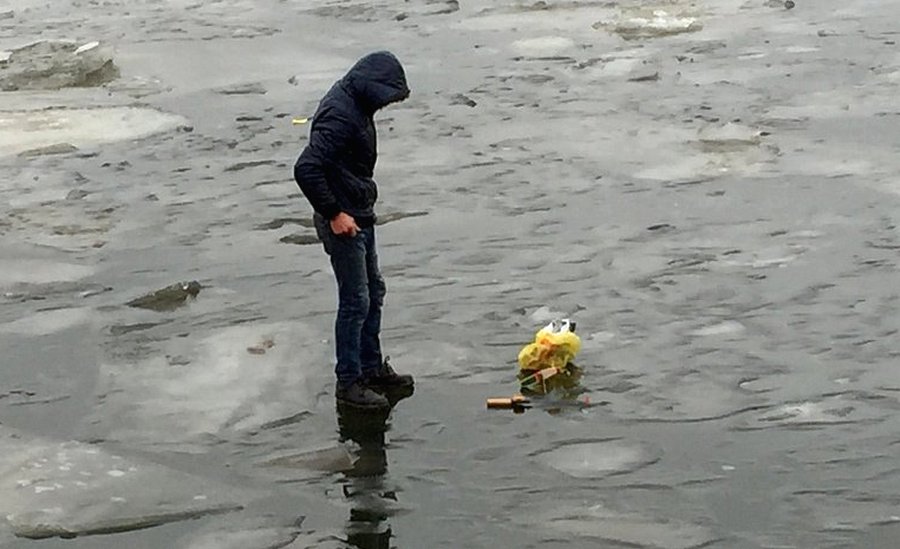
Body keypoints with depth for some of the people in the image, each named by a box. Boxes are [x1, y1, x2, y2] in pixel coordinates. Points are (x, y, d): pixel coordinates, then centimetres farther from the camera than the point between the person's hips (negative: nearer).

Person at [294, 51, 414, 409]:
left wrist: (361, 208, 17)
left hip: (360, 215, 10)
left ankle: (373, 369, 31)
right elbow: (305, 169, -31)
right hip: (343, 221, -10)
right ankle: (348, 382, 6)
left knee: (374, 291, 19)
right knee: (355, 302, -3)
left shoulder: (355, 106, 7)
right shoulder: (339, 116, -24)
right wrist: (334, 214, -25)